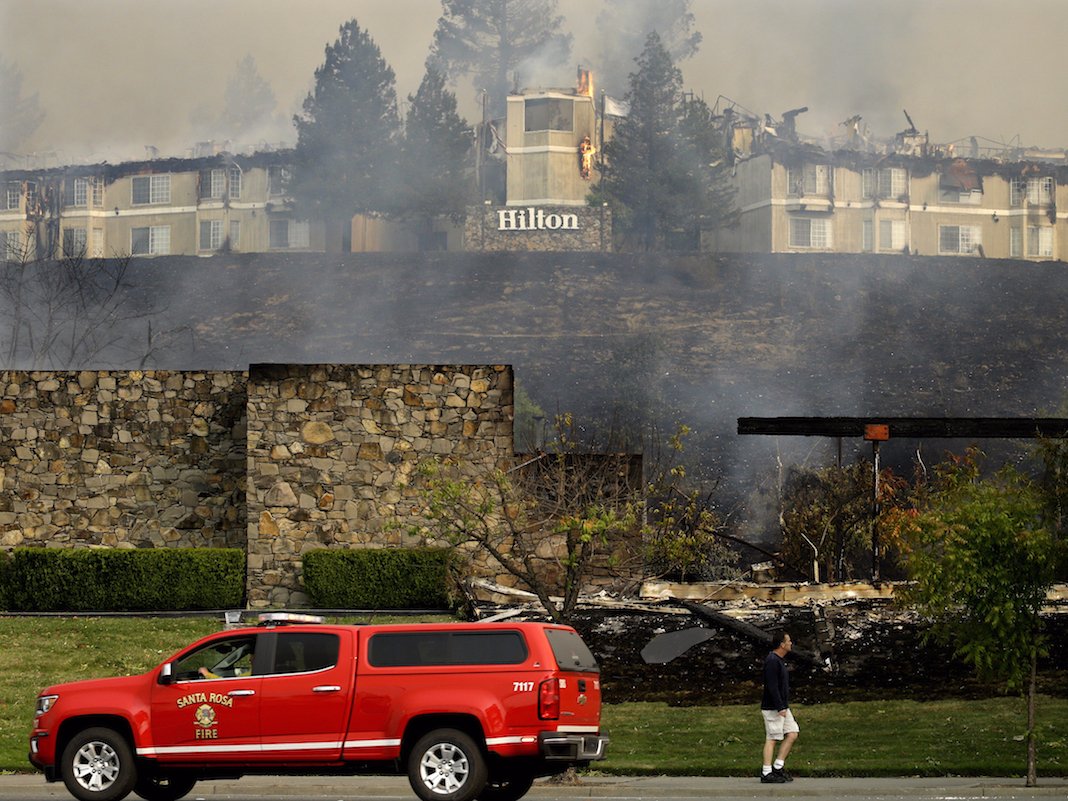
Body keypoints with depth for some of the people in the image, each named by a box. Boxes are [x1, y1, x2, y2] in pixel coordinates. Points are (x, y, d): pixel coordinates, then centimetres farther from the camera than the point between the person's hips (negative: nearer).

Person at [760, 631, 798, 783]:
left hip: (782, 707, 10)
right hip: (772, 708, -10)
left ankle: (778, 767, 8)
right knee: (772, 739, -6)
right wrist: (780, 707, -23)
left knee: (792, 733, 5)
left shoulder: (780, 660, 16)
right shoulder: (772, 661, -16)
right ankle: (767, 773, -2)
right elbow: (772, 686, -22)